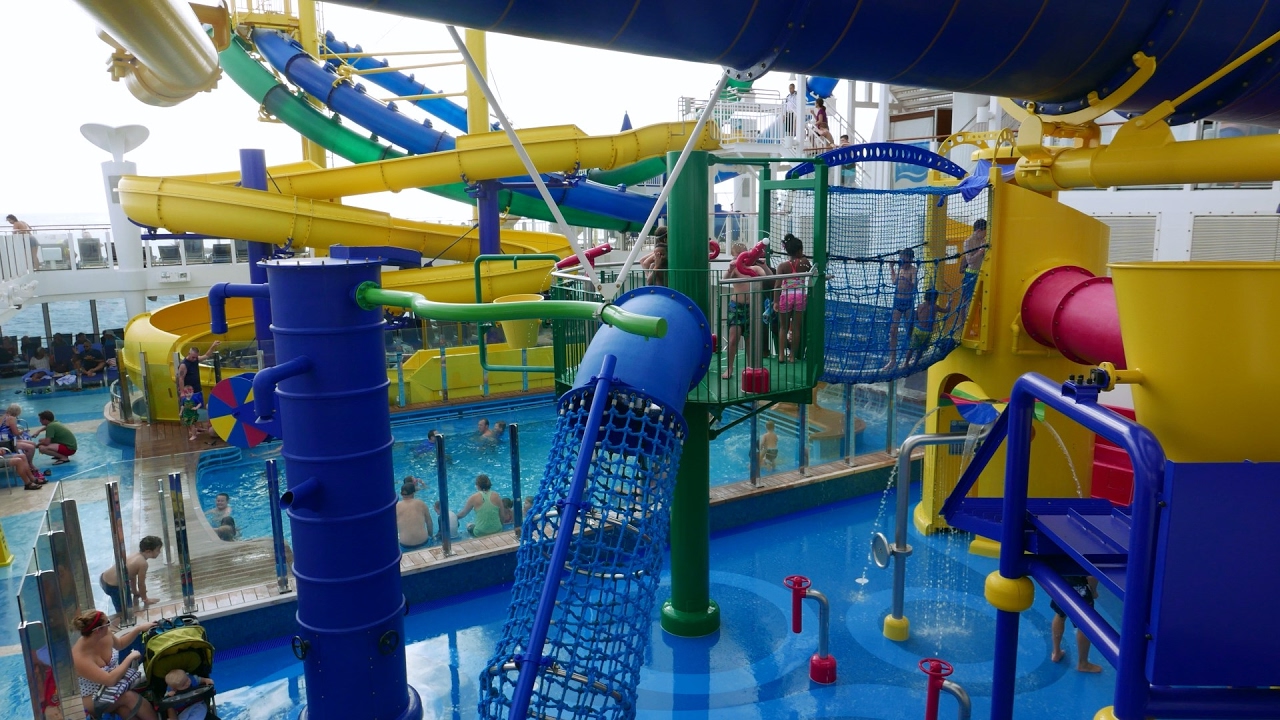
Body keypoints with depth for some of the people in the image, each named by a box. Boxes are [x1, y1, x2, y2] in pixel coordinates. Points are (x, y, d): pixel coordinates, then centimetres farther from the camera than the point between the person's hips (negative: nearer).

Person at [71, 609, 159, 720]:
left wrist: (139, 628, 8)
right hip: (92, 698, -6)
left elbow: (119, 644, 15)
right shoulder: (80, 658, -32)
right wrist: (130, 658, -22)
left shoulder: (105, 634, -12)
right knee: (129, 697, -30)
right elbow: (110, 680, -32)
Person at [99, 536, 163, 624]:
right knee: (124, 612, 6)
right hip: (112, 587, -10)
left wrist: (135, 593, 35)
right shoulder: (143, 563, -17)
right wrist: (145, 599, 9)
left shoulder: (136, 555, 9)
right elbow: (141, 584, -8)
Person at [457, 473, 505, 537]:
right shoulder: (496, 496, -2)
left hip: (480, 534, -3)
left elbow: (463, 513, 5)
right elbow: (502, 516, 2)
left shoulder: (474, 497, -7)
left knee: (469, 526, 30)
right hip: (497, 532, 3)